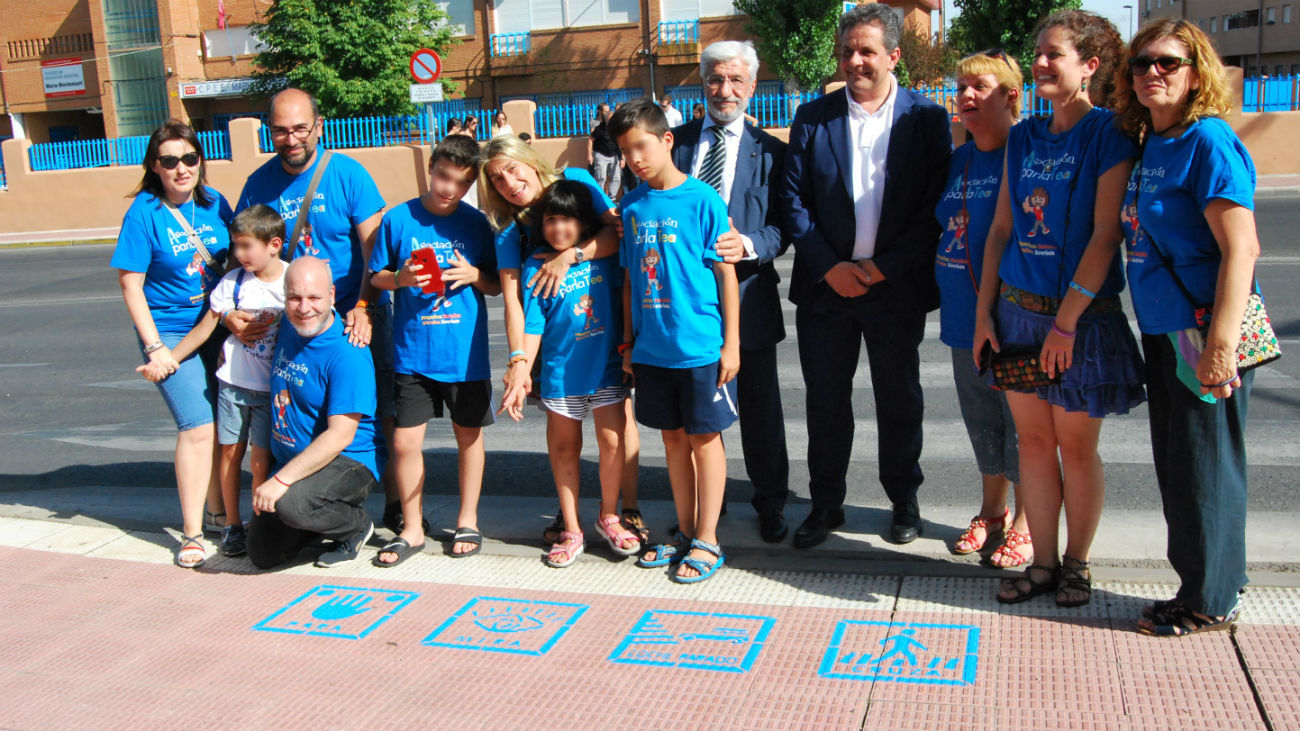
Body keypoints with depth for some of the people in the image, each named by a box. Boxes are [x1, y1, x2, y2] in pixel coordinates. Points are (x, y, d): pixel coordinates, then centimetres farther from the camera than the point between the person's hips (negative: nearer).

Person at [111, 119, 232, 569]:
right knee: (197, 427, -14)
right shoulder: (144, 213, -8)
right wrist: (154, 347, -12)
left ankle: (217, 511, 30)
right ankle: (191, 534, -2)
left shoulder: (214, 203, 4)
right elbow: (130, 284, -8)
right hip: (171, 332, -5)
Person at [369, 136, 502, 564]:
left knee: (469, 435, 11)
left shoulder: (476, 224, 2)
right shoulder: (397, 219, 0)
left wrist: (474, 275, -14)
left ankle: (468, 522, 28)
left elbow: (496, 286, 7)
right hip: (412, 352, 0)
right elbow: (376, 277, 5)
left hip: (465, 353, 1)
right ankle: (411, 529, 17)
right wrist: (400, 278, -16)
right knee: (405, 441, 0)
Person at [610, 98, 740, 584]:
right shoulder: (632, 206, 7)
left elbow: (725, 272, -7)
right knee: (673, 437, 14)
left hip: (700, 345, -5)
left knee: (704, 438, 4)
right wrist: (628, 340, 13)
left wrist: (731, 342, -8)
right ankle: (686, 532, 28)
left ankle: (707, 541, 15)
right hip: (651, 347, 5)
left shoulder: (702, 199, -8)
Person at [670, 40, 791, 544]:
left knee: (760, 406, 8)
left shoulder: (769, 152, 4)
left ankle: (770, 503, 25)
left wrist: (748, 244, -21)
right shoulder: (675, 142, 8)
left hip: (747, 296, -1)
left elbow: (782, 226, -1)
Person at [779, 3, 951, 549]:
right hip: (826, 284, 1)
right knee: (825, 400, 8)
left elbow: (936, 206, -5)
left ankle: (904, 500, 28)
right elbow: (793, 200, 1)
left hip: (896, 286, -1)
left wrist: (883, 268, -12)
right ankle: (826, 505, 22)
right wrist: (829, 267, -9)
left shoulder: (927, 119, 0)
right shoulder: (812, 118, 5)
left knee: (899, 400, 10)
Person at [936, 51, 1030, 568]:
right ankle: (992, 512, 32)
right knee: (981, 419, 17)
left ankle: (1026, 523, 18)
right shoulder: (958, 160, 11)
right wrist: (943, 292, 14)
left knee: (1022, 421, 3)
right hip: (966, 314, 7)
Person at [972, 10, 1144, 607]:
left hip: (1081, 314, -5)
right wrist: (984, 310, 5)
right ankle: (1043, 563, 22)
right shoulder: (1023, 136, 9)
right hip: (1018, 310, 5)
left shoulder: (1110, 135, -8)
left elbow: (1105, 235, -14)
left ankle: (1076, 563, 23)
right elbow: (1002, 226, 11)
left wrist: (1066, 321, -16)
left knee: (1075, 446, 6)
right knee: (1032, 440, 10)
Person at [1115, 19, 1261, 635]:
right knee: (1175, 467, 16)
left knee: (1203, 467, 2)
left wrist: (1221, 346, -26)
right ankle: (1206, 586, 30)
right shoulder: (1148, 144, 11)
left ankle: (1212, 601, 17)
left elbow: (1241, 248, -21)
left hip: (1204, 332, -9)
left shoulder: (1208, 142, -14)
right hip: (1163, 331, 9)